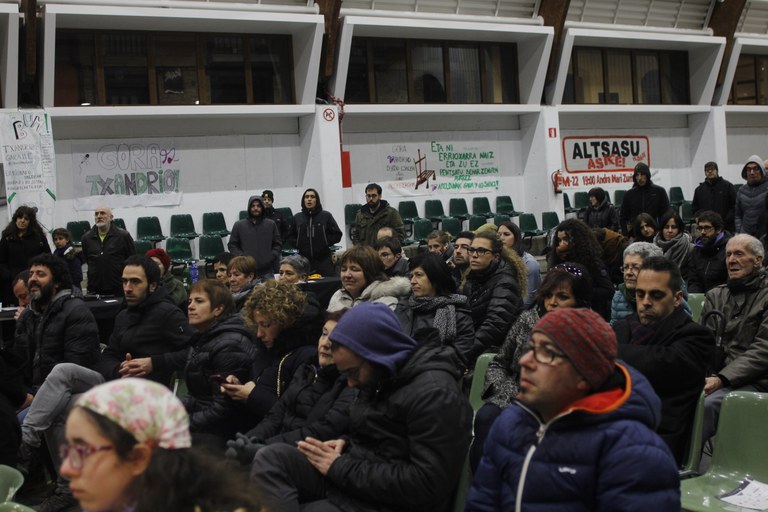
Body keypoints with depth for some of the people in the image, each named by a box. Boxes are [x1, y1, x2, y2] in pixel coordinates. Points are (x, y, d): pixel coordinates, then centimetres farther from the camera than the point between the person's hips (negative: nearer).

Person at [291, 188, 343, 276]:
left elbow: (337, 234, 7)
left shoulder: (326, 216, 4)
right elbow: (291, 236, 21)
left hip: (323, 260, -1)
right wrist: (298, 244, 6)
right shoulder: (297, 217, 10)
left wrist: (326, 242, -2)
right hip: (304, 260, 1)